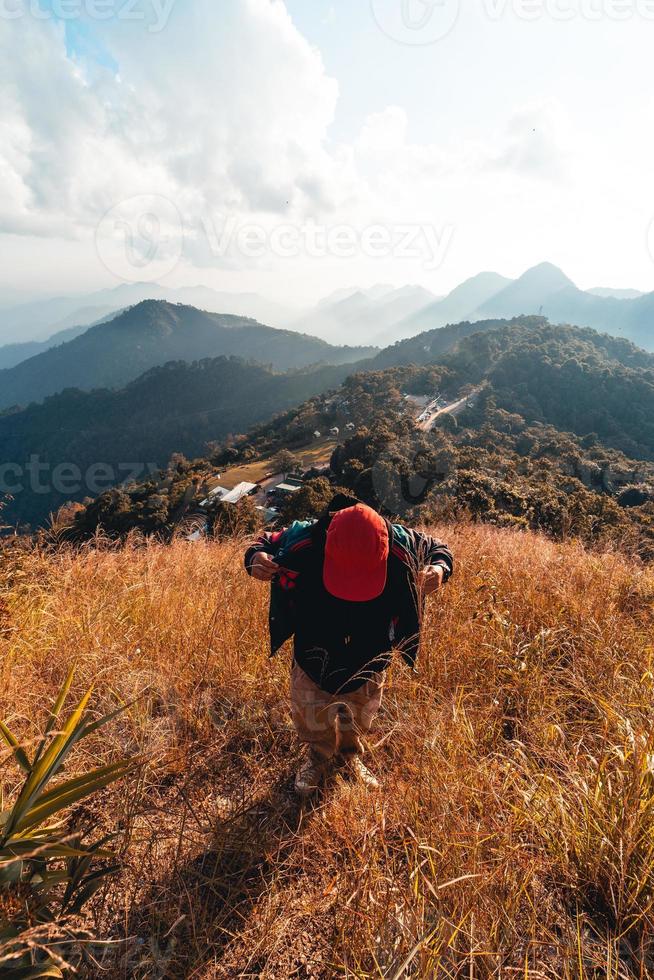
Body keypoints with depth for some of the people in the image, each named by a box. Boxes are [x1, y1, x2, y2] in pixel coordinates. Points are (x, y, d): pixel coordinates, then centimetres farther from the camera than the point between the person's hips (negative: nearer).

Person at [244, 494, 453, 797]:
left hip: (368, 657, 1)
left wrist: (440, 568, -35)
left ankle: (351, 752, 63)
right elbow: (264, 542, -15)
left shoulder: (401, 547, -34)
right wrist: (256, 557, -39)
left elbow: (437, 549, -12)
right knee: (311, 713, 21)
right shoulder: (301, 542, -36)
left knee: (362, 711, 28)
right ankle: (318, 753, 58)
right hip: (315, 655, -1)